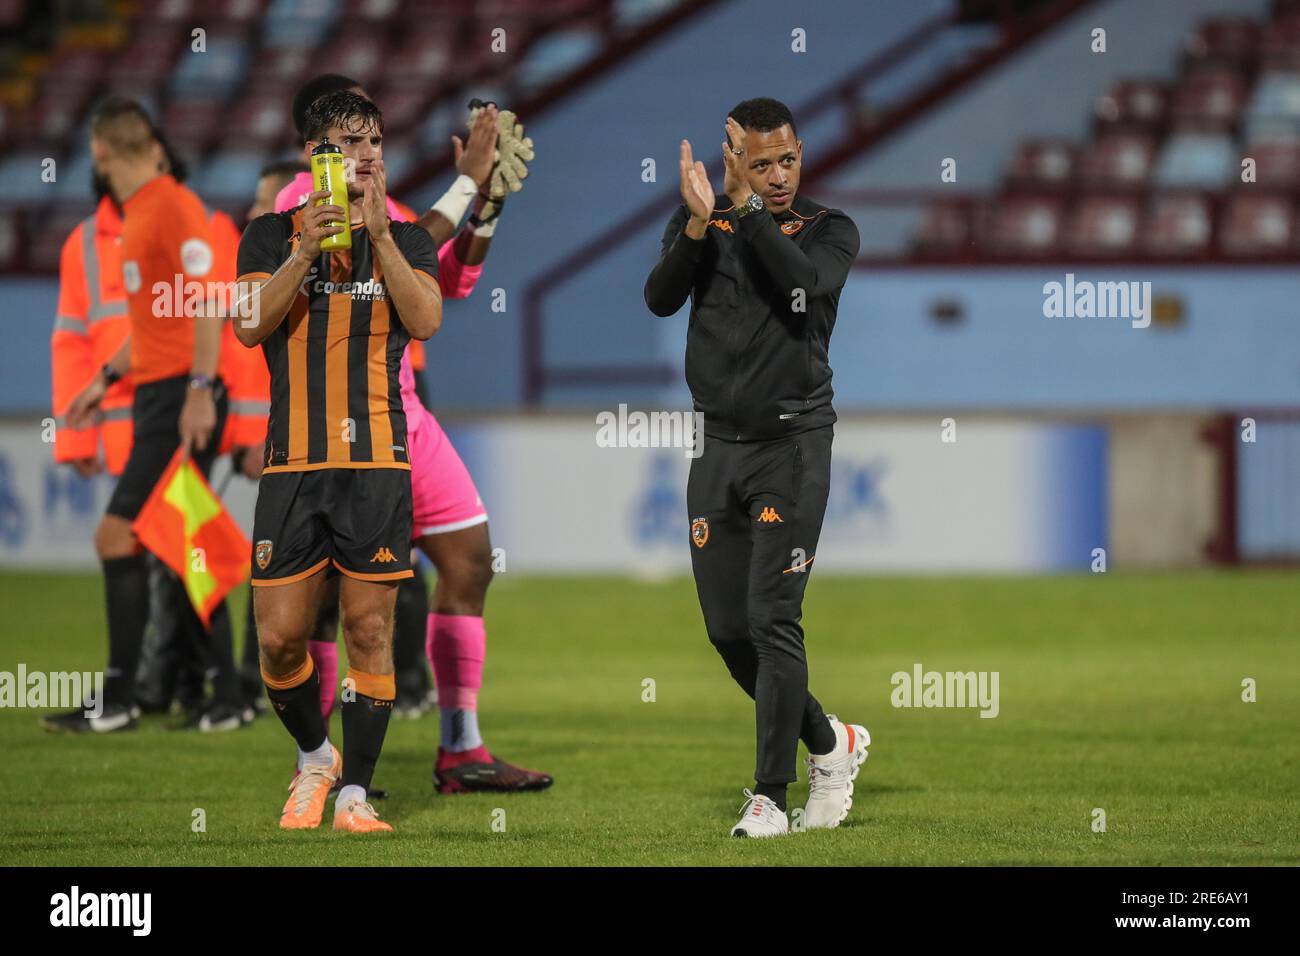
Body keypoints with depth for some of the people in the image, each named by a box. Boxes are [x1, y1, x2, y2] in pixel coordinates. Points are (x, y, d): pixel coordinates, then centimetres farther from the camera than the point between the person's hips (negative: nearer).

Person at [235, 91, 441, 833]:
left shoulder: (406, 239, 11)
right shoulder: (273, 236, 9)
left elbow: (426, 320, -6)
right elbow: (250, 326, -5)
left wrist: (379, 235, -13)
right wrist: (305, 251, -16)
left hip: (376, 462, 0)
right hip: (292, 463, 0)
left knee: (370, 631, -3)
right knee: (280, 637, -2)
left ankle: (355, 792, 3)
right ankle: (315, 757, 23)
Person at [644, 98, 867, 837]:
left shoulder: (830, 230, -1)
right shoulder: (701, 219, 6)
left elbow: (804, 281, -22)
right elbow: (661, 299, -10)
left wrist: (748, 210, -21)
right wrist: (700, 222, -22)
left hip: (792, 443, -4)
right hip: (718, 443, 4)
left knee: (773, 618, -12)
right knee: (727, 629, 5)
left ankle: (771, 795, -9)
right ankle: (830, 743, 25)